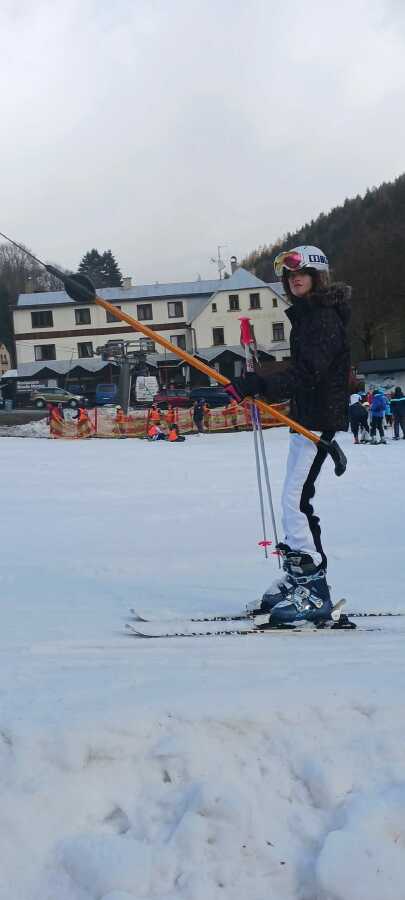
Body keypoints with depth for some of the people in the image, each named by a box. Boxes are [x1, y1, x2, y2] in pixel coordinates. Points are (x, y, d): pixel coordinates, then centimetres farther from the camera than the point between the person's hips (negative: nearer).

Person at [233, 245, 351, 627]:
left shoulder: (326, 316, -14)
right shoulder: (305, 315, 17)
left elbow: (308, 373, -26)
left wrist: (260, 385, -36)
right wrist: (261, 388, 15)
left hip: (321, 419, -10)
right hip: (305, 418, 10)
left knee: (295, 499, -15)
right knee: (295, 499, 14)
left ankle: (314, 590, -12)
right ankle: (298, 578, 25)